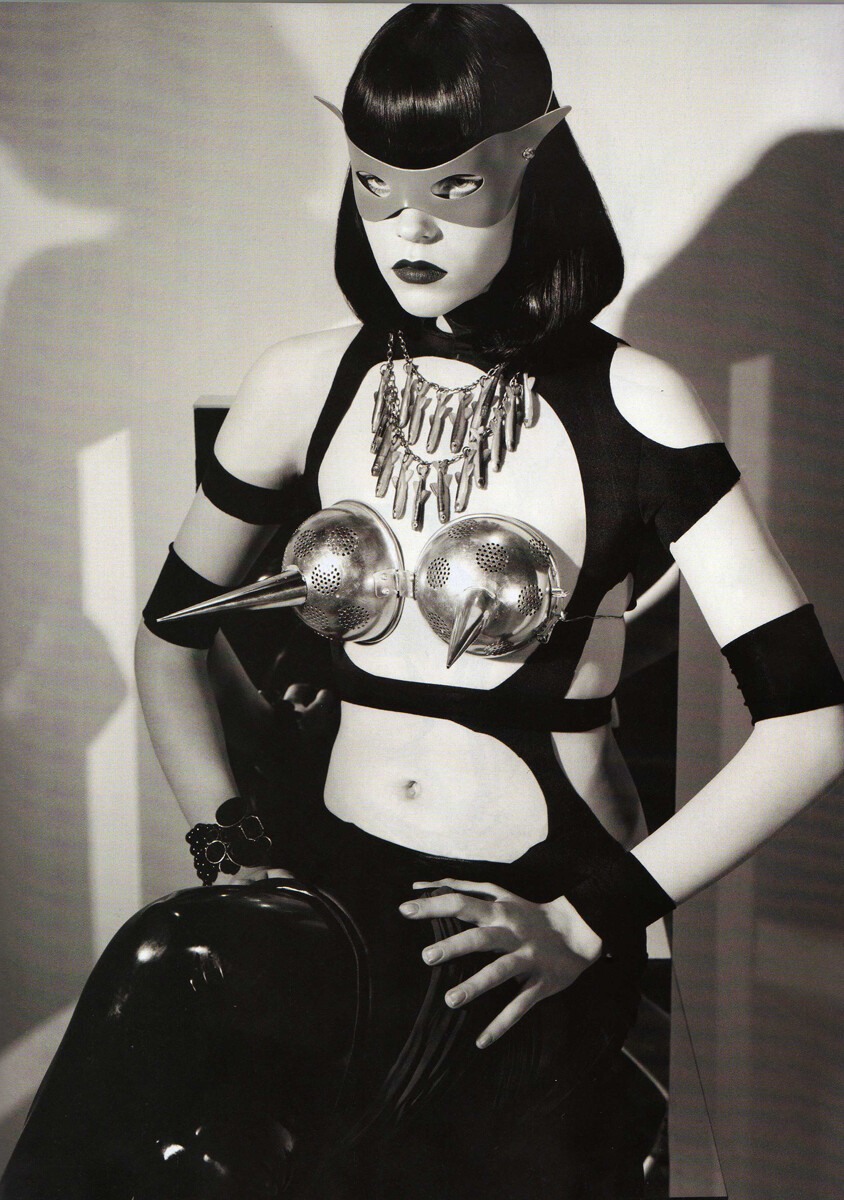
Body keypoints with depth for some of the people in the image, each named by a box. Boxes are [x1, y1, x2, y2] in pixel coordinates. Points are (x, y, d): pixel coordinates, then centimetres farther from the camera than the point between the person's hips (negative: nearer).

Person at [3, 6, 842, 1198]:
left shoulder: (628, 405, -9)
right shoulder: (306, 386, 3)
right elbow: (171, 637, 15)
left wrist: (590, 922, -11)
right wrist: (228, 842, 2)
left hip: (526, 924, -1)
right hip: (331, 880, 2)